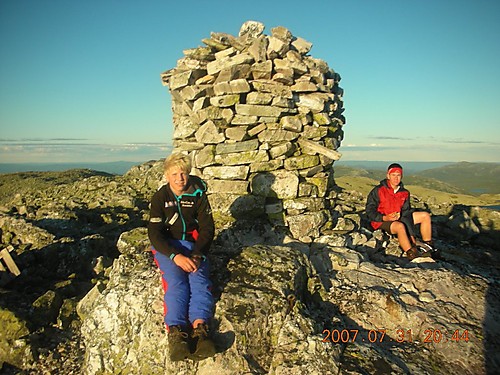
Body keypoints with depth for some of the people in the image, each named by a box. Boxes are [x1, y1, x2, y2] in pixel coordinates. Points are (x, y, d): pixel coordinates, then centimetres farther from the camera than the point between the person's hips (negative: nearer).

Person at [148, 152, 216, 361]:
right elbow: (155, 233, -10)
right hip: (167, 246, -1)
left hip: (193, 244, 1)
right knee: (176, 281, -27)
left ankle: (199, 328, -42)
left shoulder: (198, 194, 1)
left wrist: (197, 254, -18)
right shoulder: (160, 197, -3)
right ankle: (176, 333, -40)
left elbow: (207, 228, 0)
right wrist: (176, 256, -26)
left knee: (199, 278, -26)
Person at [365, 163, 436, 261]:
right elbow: (370, 212, -13)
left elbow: (406, 211, 3)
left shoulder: (404, 193, 4)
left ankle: (428, 247, 8)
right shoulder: (377, 191, -14)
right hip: (382, 221, -7)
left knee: (425, 216, 3)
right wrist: (385, 218, -28)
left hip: (399, 218, 7)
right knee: (400, 226, -39)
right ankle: (412, 254, -37)